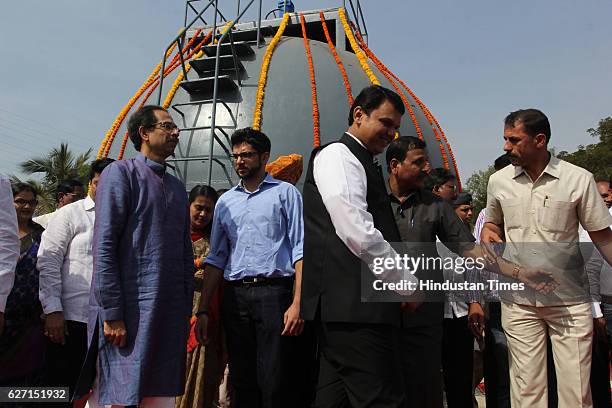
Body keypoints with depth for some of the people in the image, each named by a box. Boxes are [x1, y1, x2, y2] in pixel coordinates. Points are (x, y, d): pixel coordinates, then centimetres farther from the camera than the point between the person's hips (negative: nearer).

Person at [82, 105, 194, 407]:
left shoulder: (177, 187, 18)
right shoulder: (121, 173, -2)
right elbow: (104, 246, -10)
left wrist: (187, 309, 13)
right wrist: (112, 313, -15)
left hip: (171, 313, 6)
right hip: (130, 312, -6)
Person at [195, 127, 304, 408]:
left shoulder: (285, 193, 5)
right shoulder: (225, 201, 18)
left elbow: (300, 250, -3)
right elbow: (215, 258, 18)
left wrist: (297, 303, -13)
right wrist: (204, 310, 12)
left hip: (273, 292, -4)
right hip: (234, 297, 5)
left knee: (274, 383, -6)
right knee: (242, 382, 10)